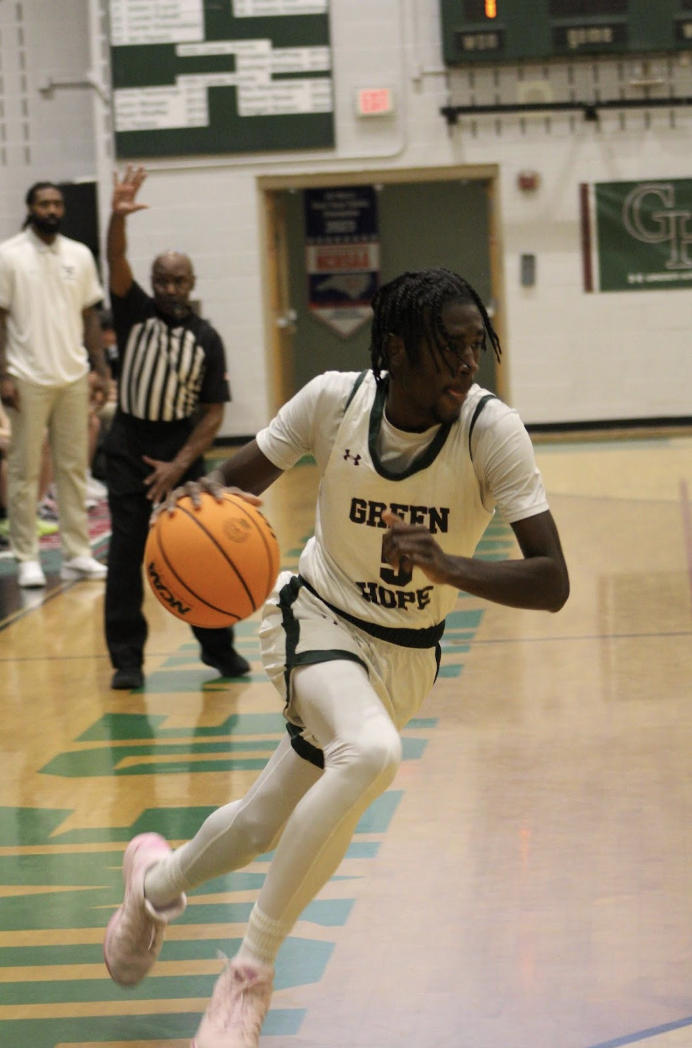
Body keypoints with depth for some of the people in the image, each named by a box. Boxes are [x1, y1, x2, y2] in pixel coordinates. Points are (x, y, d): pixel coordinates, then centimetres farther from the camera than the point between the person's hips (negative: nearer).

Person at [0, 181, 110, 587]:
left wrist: (101, 367, 8)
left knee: (74, 467, 7)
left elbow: (90, 315, 14)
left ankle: (77, 554, 13)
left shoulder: (80, 255, 9)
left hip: (74, 376, 4)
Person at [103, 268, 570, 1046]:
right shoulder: (334, 400, -19)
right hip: (318, 620, -2)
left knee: (269, 822, 13)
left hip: (407, 654, 2)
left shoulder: (490, 428, -22)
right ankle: (251, 973, -15)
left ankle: (158, 880, 48)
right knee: (369, 751, -32)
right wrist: (202, 494, -28)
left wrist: (448, 565, -44)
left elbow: (551, 583, -27)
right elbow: (243, 475, -4)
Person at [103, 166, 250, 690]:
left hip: (182, 448, 0)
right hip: (129, 445, 0)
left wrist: (180, 465, -10)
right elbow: (116, 264, -17)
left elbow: (213, 411, 0)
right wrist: (119, 217, -35)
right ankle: (127, 657, 2)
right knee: (126, 552, -3)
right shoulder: (135, 313, 0)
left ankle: (219, 647, 15)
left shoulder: (206, 338, 0)